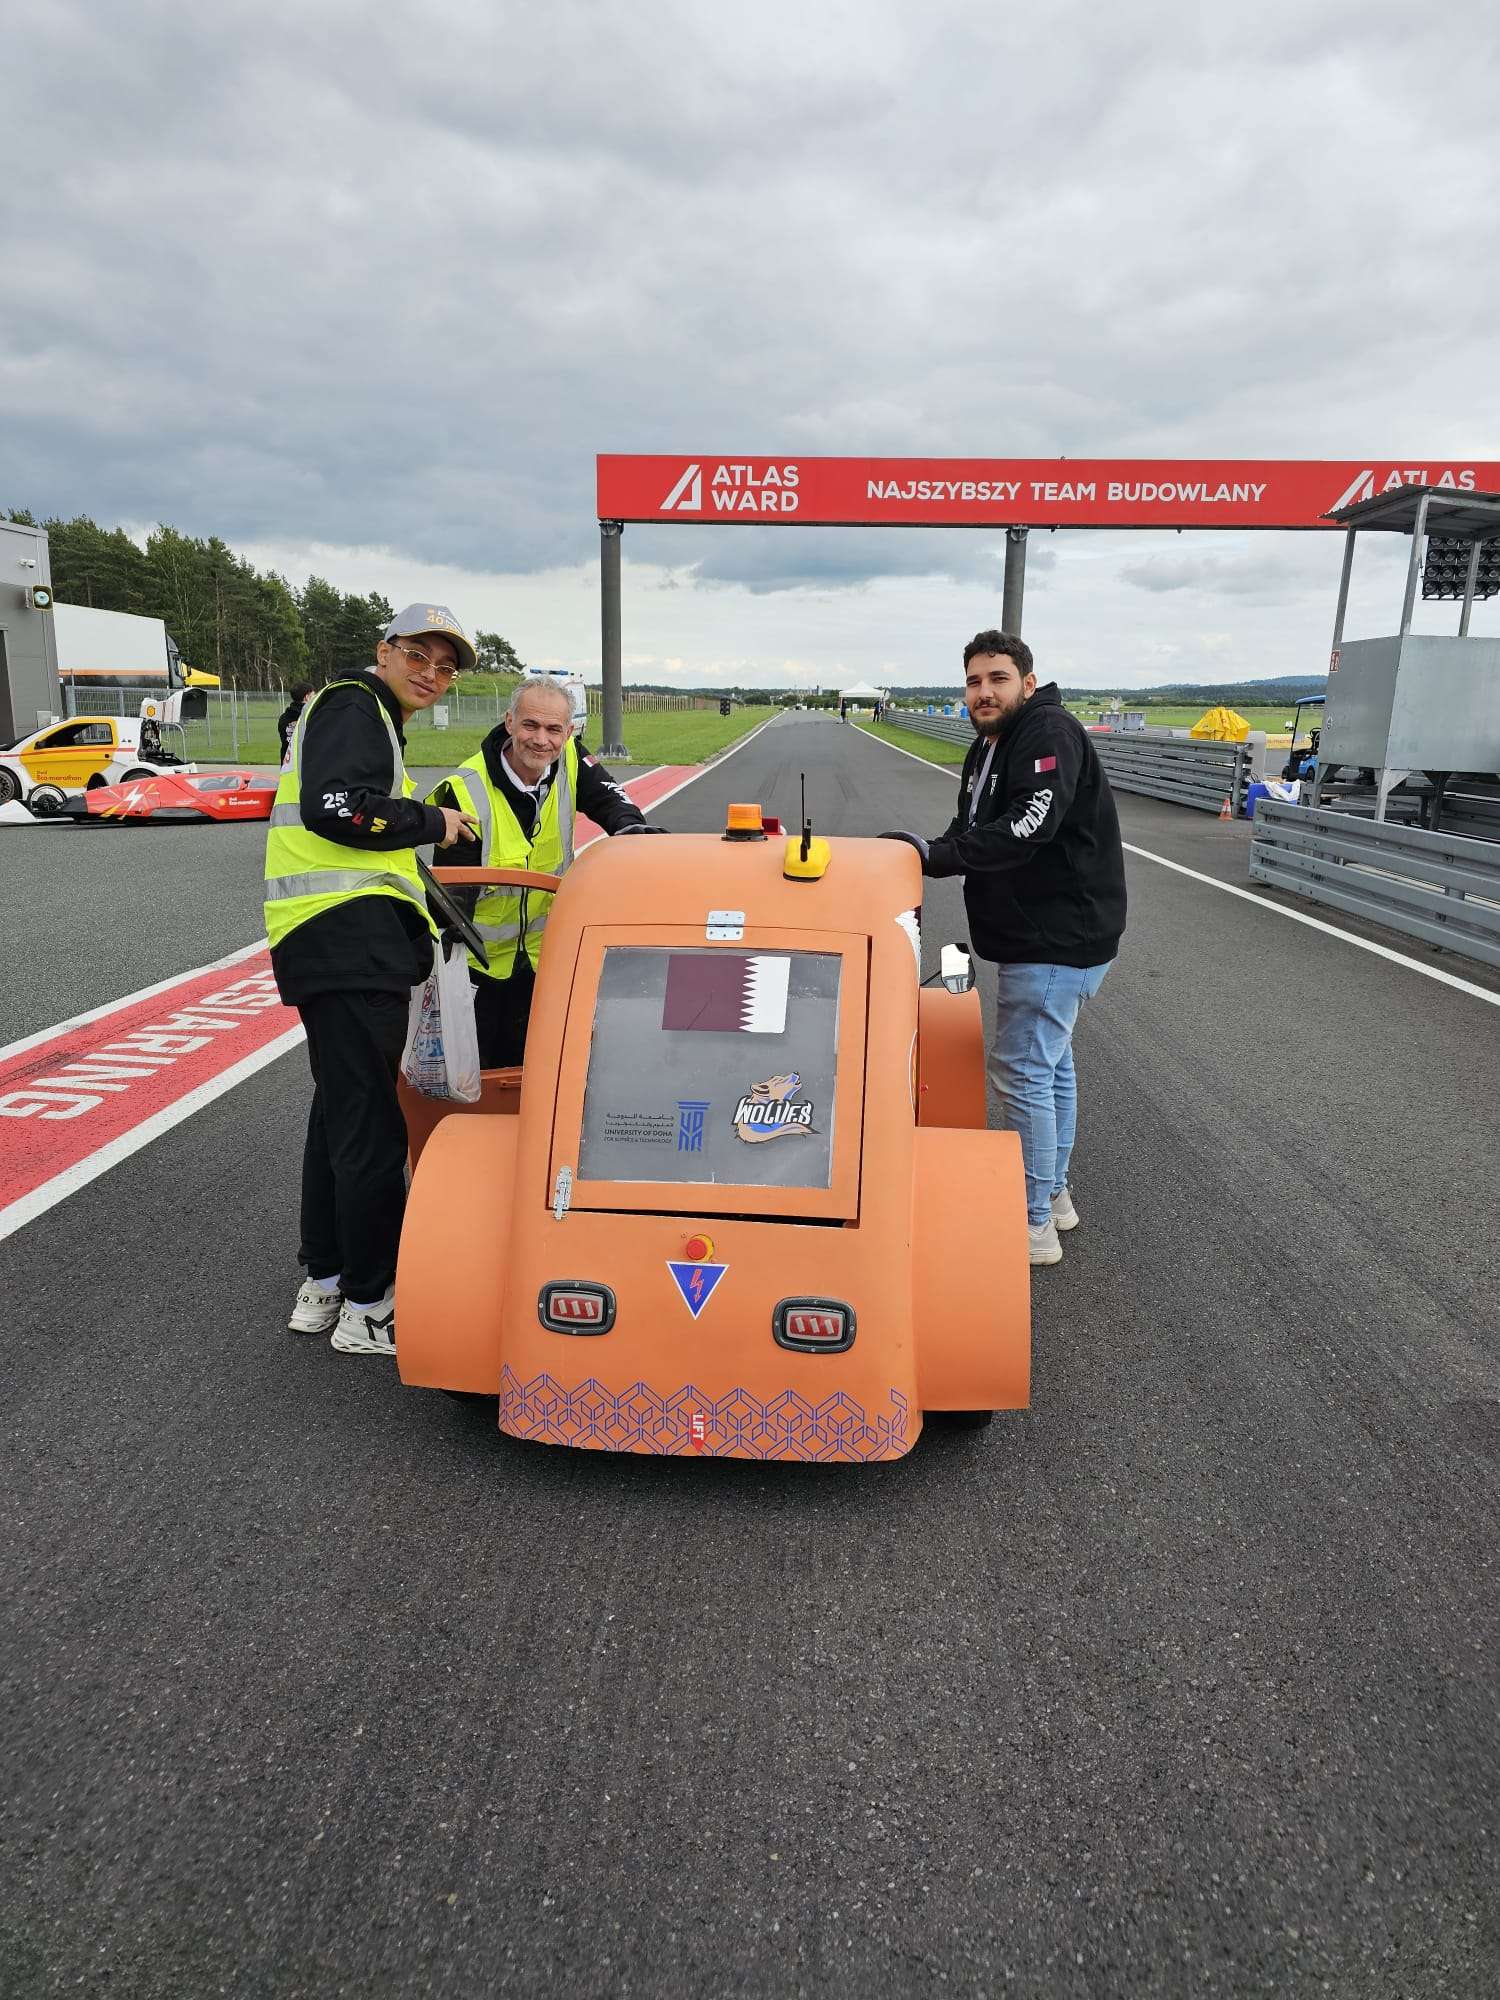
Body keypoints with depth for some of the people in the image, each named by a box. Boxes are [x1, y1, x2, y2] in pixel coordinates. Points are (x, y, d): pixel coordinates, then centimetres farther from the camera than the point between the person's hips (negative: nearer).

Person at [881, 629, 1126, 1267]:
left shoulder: (1049, 733, -17)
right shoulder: (987, 748, 15)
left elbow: (1028, 827, -30)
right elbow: (974, 833, 13)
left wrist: (935, 853, -30)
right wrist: (928, 854, -6)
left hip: (1059, 939, -11)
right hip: (1040, 933, 11)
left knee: (1020, 1071, -7)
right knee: (1050, 1063, 20)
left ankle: (1033, 1225, 4)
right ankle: (1053, 1194, 35)